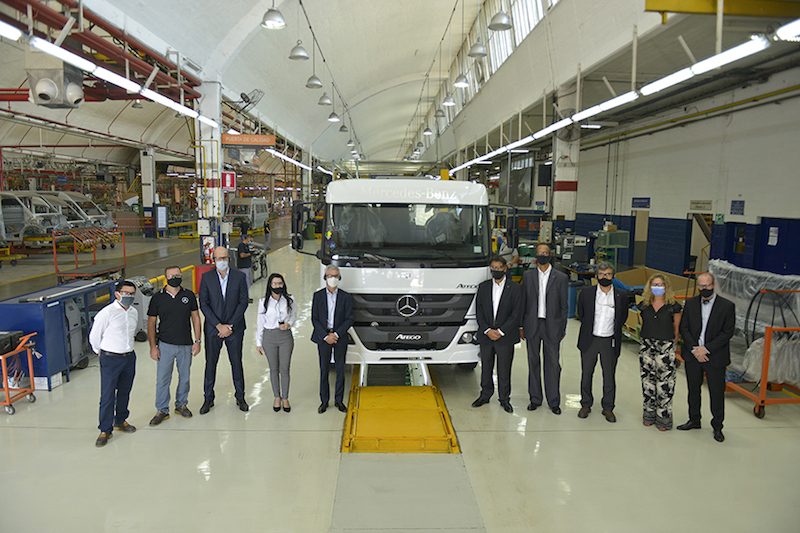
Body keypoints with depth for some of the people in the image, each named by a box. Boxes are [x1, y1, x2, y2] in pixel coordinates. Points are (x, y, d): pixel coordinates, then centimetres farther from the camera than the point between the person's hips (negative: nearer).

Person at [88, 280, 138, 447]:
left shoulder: (134, 312, 4)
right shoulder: (107, 312, -15)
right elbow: (94, 336, -4)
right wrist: (101, 352, 7)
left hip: (129, 357, 6)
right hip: (110, 359, -6)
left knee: (124, 391, 17)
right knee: (107, 395, -2)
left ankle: (120, 421, 35)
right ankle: (105, 430, 9)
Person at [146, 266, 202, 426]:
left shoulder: (189, 295, 2)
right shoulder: (157, 297, -2)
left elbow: (195, 318, 6)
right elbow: (151, 323, 2)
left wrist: (197, 341, 0)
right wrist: (153, 346, -3)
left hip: (186, 346, 1)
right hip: (165, 345, -1)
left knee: (185, 377, 11)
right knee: (162, 379, 1)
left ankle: (181, 405, 31)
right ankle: (162, 410, 16)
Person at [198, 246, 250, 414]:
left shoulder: (239, 277, -4)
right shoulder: (206, 277, -3)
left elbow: (243, 302, -5)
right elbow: (203, 304, -5)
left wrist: (229, 326, -11)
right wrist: (219, 325, -12)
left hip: (234, 328, 0)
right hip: (213, 329, 0)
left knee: (237, 362, 8)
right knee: (210, 363, 8)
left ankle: (240, 397, 24)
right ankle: (208, 398, 24)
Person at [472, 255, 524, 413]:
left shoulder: (515, 288, -2)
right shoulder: (483, 287, 7)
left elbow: (516, 314, -7)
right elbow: (479, 312, 5)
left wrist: (500, 331, -12)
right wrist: (487, 330, -9)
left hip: (505, 337, -3)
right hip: (485, 336, 3)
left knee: (504, 370, 5)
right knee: (486, 368, 12)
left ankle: (504, 399, 20)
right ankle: (485, 395, 27)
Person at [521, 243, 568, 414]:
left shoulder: (561, 277, 0)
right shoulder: (528, 276, 4)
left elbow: (563, 305, 2)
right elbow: (523, 302, 6)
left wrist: (563, 328, 0)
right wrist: (521, 326, 3)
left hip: (552, 326, -1)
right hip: (532, 325, 2)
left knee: (553, 363, 4)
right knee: (533, 362, 10)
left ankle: (554, 401, 17)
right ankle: (535, 398, 24)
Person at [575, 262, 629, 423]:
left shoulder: (621, 295, -3)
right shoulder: (586, 293, -3)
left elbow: (623, 317, 9)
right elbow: (580, 314, 8)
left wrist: (613, 330, 6)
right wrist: (589, 328, 8)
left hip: (610, 342, 0)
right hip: (589, 340, 0)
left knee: (609, 376, 9)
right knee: (586, 374, 11)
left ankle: (608, 407, 26)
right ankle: (586, 405, 28)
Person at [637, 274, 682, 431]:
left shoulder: (673, 307, -5)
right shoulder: (644, 305, 4)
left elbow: (676, 327, 6)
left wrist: (673, 343, 9)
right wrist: (649, 339, 14)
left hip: (666, 347, -3)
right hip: (646, 346, 3)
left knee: (665, 383, -3)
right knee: (647, 380, 9)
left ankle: (663, 417, 10)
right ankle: (649, 414, 23)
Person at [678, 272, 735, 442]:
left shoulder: (727, 306, -6)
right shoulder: (690, 303, 3)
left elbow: (727, 332, -9)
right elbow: (684, 328, 2)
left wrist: (706, 348, -15)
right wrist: (694, 349, -10)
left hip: (715, 357, -3)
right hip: (693, 356, 3)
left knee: (717, 393, 5)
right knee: (693, 390, 15)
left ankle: (717, 426, 22)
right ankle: (694, 420, 32)